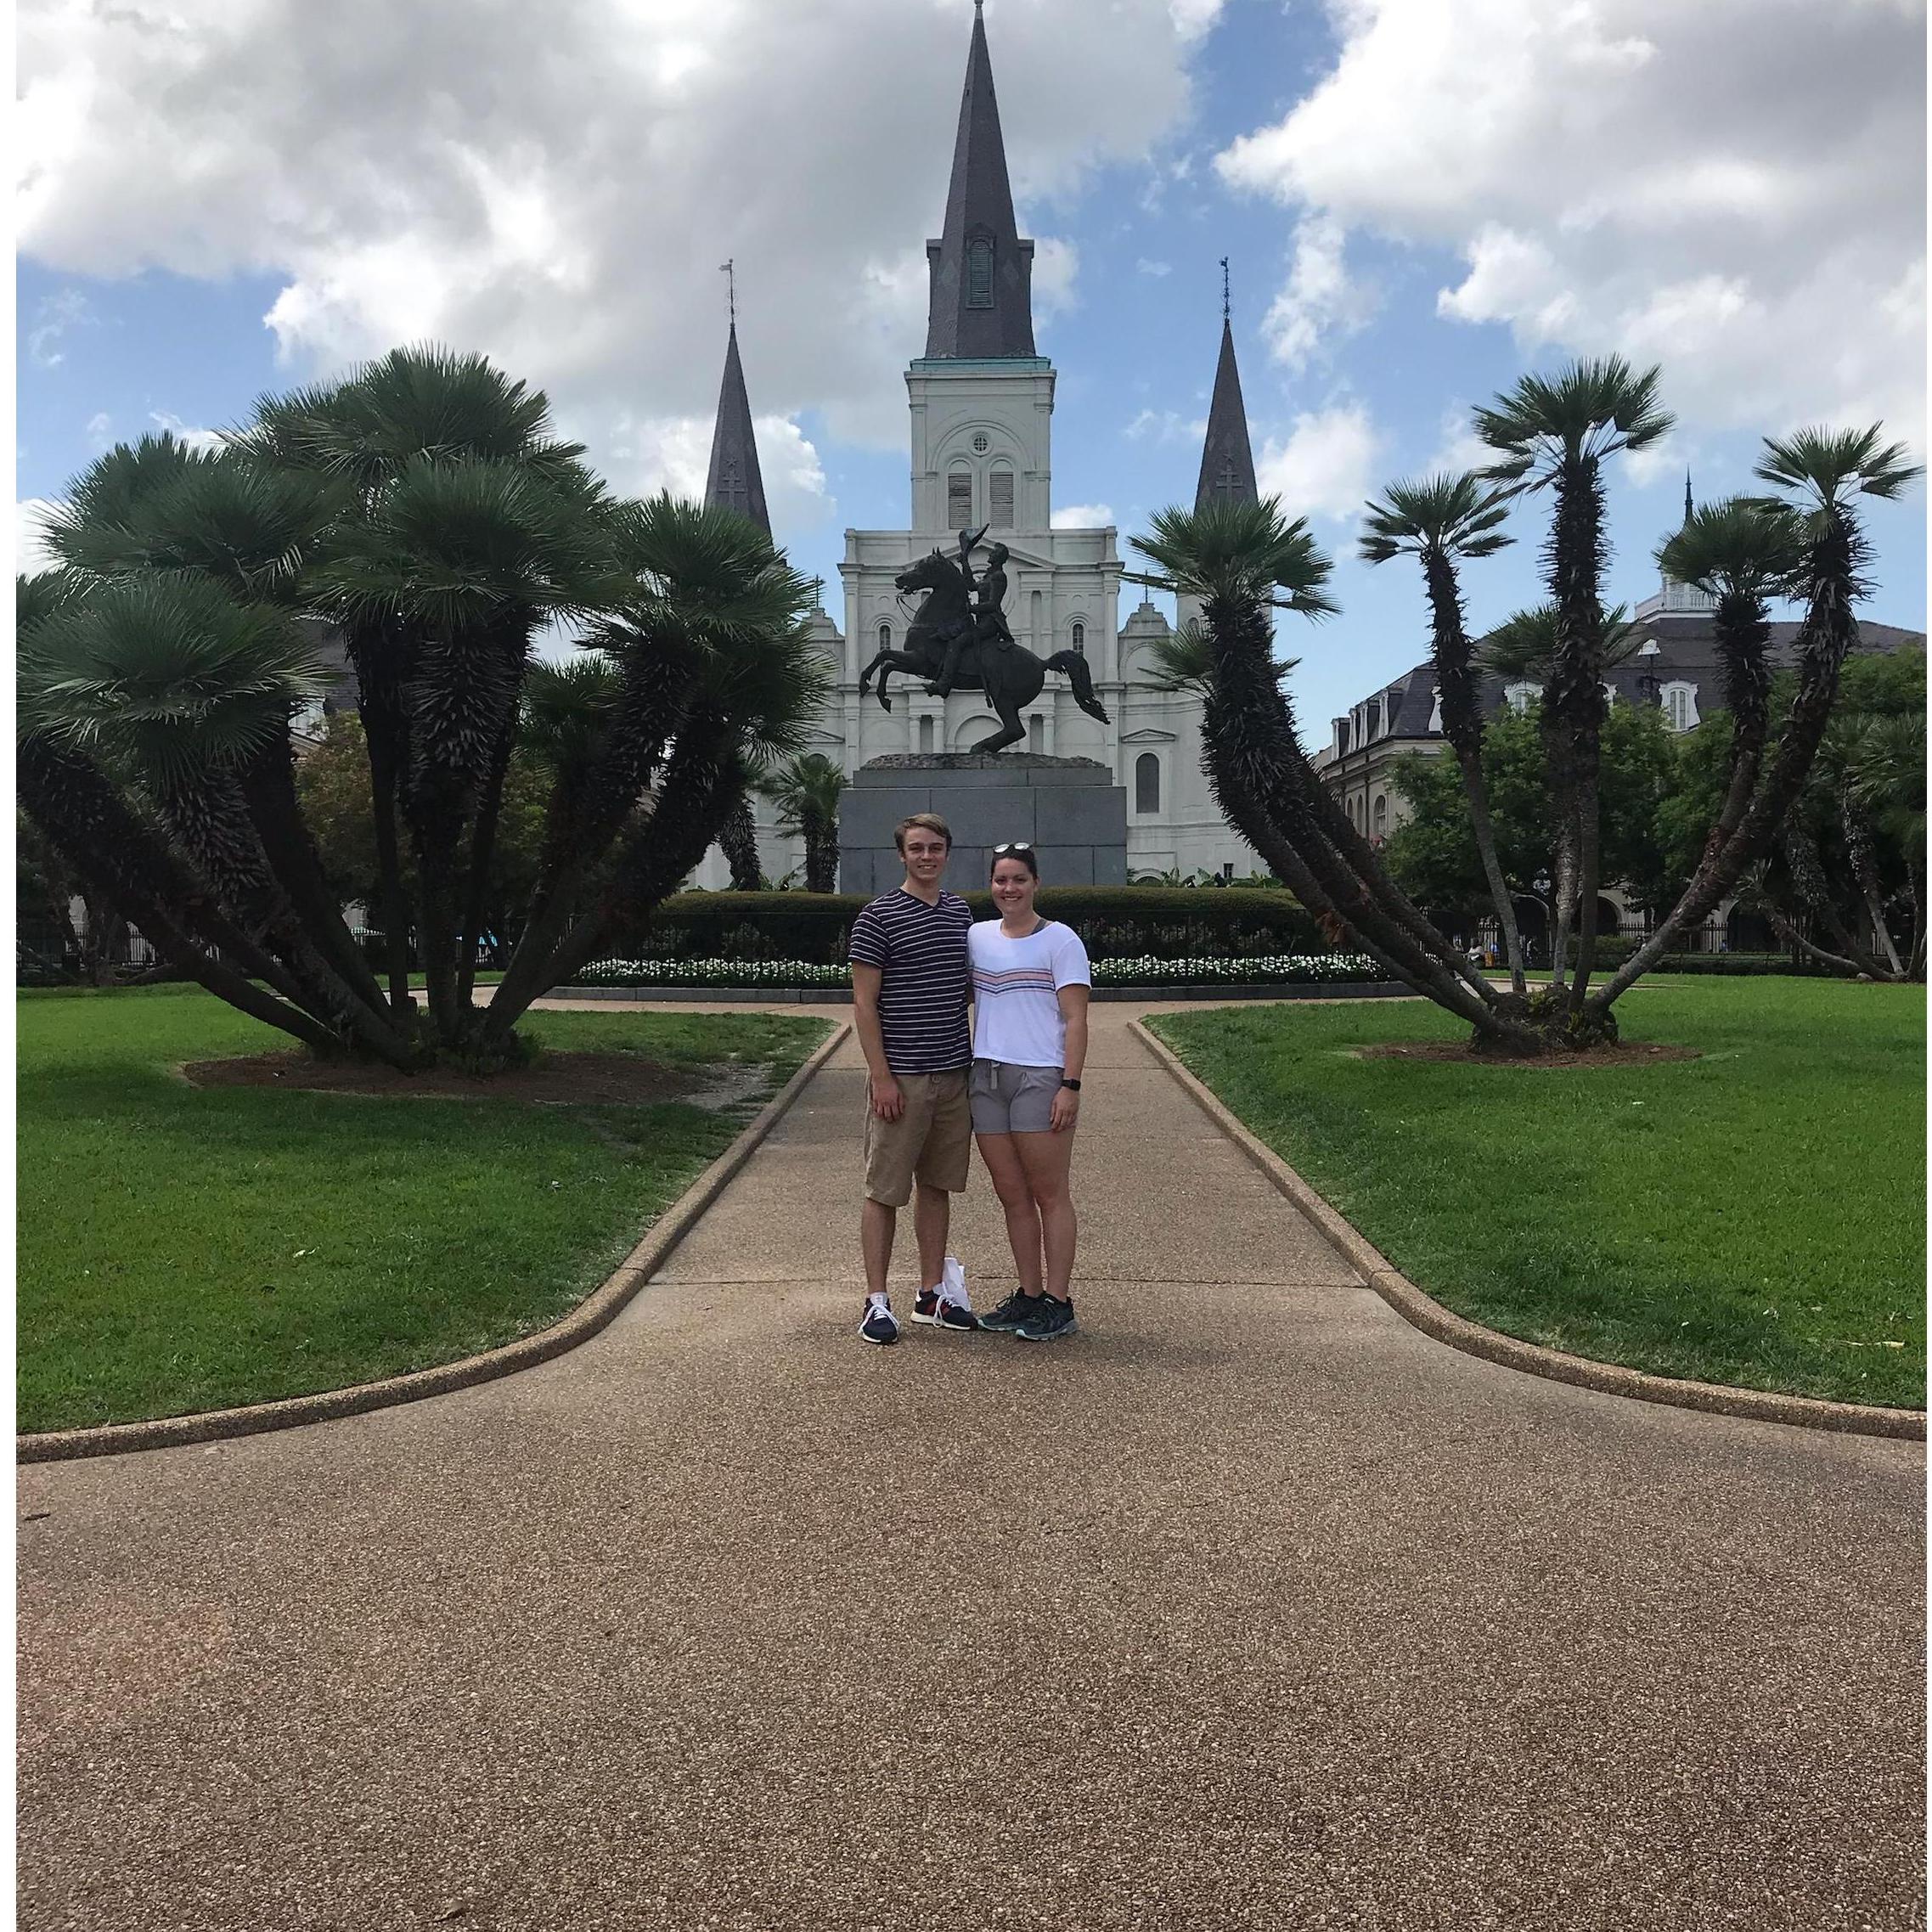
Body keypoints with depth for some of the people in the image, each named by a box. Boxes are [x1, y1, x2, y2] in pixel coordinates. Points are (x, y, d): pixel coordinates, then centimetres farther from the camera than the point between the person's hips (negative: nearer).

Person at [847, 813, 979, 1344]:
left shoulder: (960, 911, 12)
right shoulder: (878, 916, -7)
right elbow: (864, 1003, -9)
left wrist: (977, 1059, 15)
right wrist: (881, 1077, -14)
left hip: (954, 1073, 6)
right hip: (901, 1077, -6)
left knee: (937, 1185, 13)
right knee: (885, 1191, 1)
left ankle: (933, 1295, 23)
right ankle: (877, 1302, 9)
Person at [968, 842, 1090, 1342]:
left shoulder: (1060, 940, -2)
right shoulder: (976, 936, 12)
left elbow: (1075, 1019, -6)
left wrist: (1070, 1085, -14)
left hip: (1041, 1077, -5)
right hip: (986, 1076, 5)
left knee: (1050, 1194, 0)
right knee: (1012, 1196, 10)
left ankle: (1058, 1302, 6)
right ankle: (1028, 1295, 19)